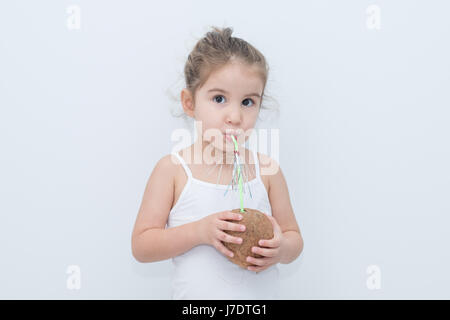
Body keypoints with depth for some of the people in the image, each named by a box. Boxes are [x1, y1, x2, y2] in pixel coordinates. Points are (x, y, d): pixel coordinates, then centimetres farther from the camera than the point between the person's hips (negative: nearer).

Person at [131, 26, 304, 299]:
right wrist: (199, 231, -22)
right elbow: (141, 246, -9)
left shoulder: (265, 169, -5)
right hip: (195, 295, -1)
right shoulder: (173, 169, -10)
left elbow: (295, 238, 3)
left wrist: (282, 248, -19)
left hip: (263, 294, 2)